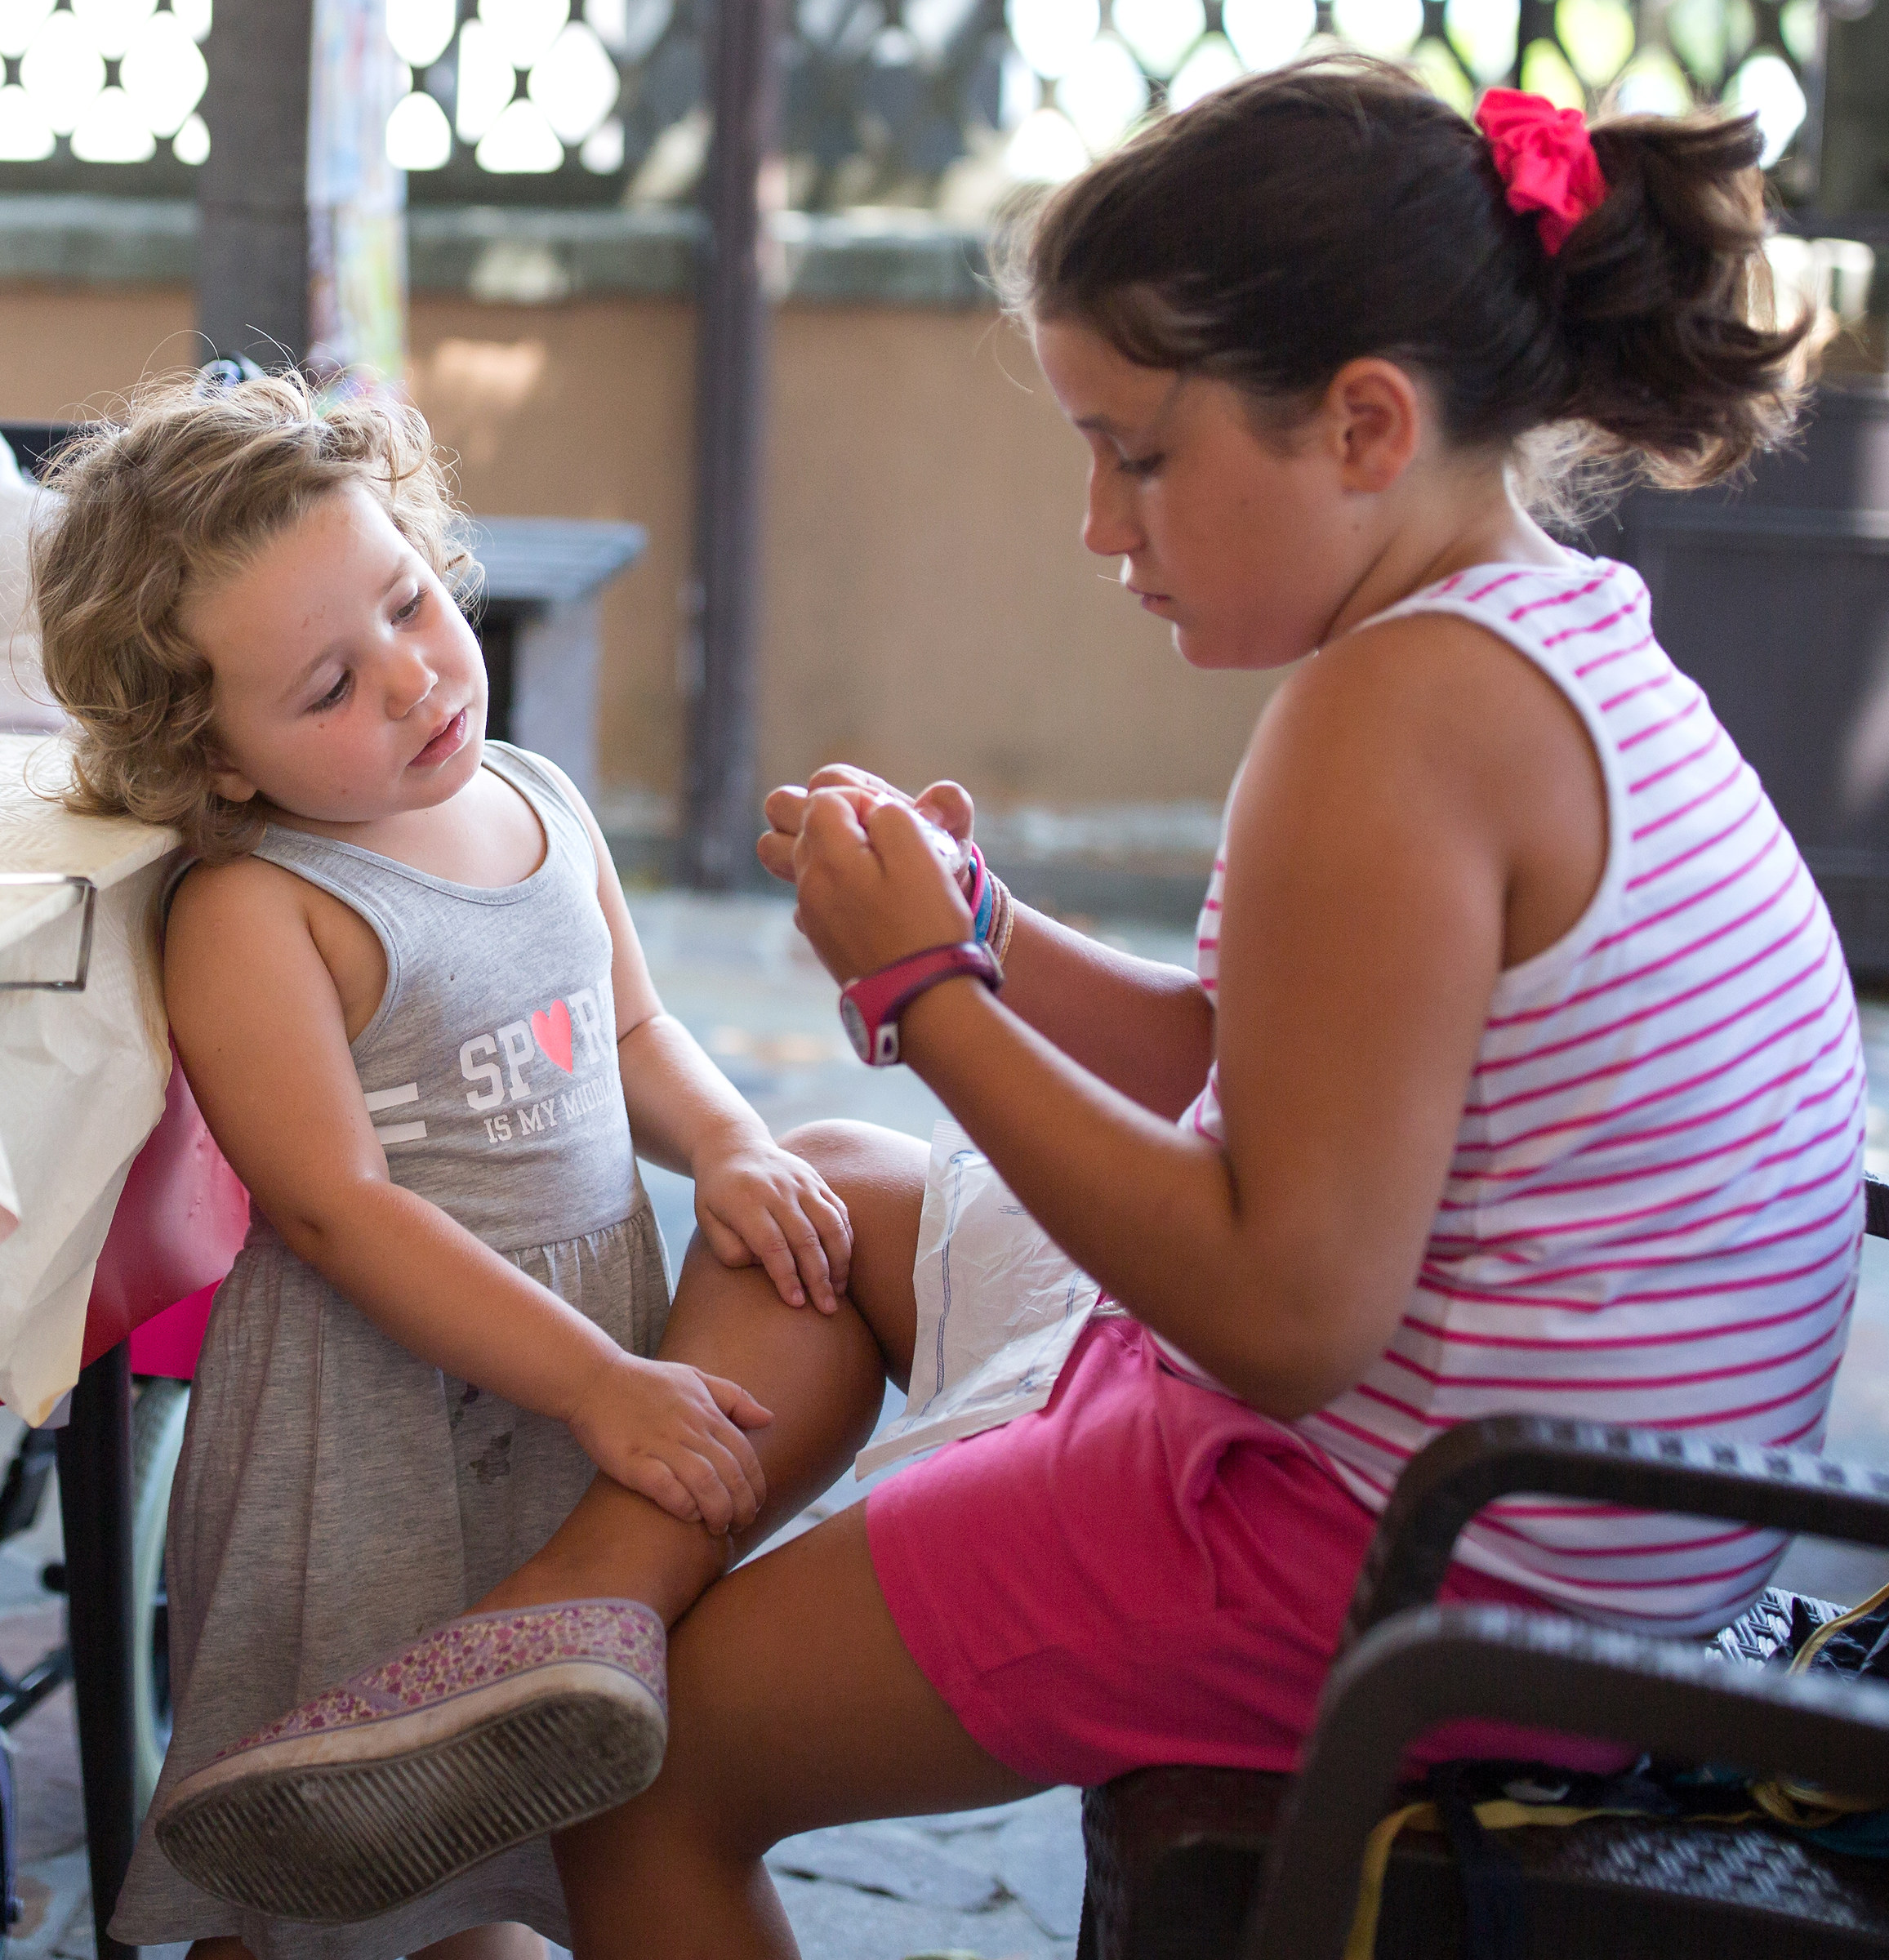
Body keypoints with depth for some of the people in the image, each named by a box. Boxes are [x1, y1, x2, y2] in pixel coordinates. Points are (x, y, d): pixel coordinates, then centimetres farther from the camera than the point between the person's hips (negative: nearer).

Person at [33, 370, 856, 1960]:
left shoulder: (542, 802, 5)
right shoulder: (253, 912, -17)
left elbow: (632, 1028, 18)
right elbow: (340, 1212, -21)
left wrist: (731, 1147, -3)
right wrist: (601, 1388, -22)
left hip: (599, 1326, 6)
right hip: (380, 1397, -6)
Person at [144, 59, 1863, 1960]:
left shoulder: (1402, 704, -25)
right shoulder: (1564, 643, 7)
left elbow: (1288, 1316, -27)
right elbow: (1239, 1078, 11)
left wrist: (924, 995, -19)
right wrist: (965, 930, -3)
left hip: (1395, 1567, -10)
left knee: (646, 1772, 4)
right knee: (824, 1190, 22)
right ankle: (577, 1611, 8)